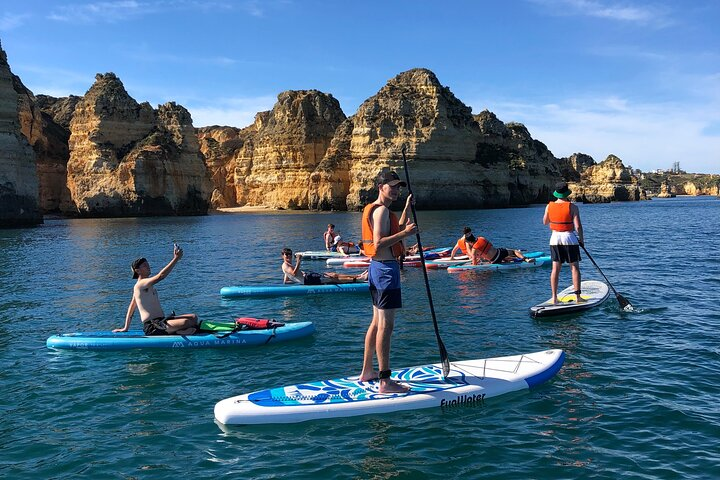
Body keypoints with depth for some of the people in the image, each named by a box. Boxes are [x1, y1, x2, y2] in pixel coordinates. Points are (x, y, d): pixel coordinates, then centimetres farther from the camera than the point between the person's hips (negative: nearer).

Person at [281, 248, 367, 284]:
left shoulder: (289, 266, 25)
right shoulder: (285, 265, -7)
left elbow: (286, 281, 29)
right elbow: (294, 273, -26)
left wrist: (299, 280, 24)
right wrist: (299, 261, -29)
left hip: (307, 277, 10)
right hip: (307, 280, -10)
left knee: (333, 275, 1)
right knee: (333, 278, -14)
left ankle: (358, 276, -3)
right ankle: (357, 279, -17)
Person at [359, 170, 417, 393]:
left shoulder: (373, 209, 18)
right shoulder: (382, 210, -14)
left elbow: (395, 232, 30)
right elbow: (378, 243, -24)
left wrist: (406, 209, 27)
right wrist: (405, 233, -23)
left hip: (377, 267, 11)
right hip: (386, 268, -11)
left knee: (377, 322, 17)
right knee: (386, 325, -10)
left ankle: (367, 371, 26)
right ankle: (385, 382, -8)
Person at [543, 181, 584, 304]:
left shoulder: (549, 206, -1)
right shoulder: (572, 207, -11)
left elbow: (545, 222, 14)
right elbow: (578, 226, -12)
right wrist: (581, 239, 1)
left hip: (555, 239, 3)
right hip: (569, 239, -3)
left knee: (555, 268, 5)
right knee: (575, 267, 5)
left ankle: (554, 297, 5)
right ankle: (578, 296, 6)